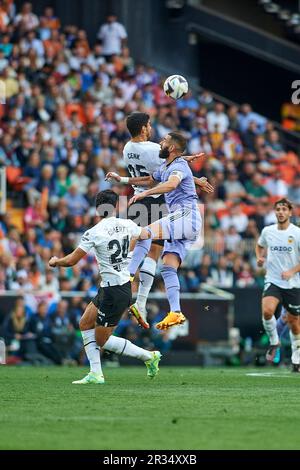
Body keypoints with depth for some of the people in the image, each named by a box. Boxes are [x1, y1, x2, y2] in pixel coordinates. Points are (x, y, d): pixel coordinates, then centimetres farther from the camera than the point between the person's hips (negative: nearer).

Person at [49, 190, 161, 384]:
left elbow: (72, 260, -12)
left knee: (102, 340, 5)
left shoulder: (93, 233, -17)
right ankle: (96, 374, 13)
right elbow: (145, 233, 23)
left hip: (113, 292, -8)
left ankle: (149, 356, 6)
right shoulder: (126, 225, 1)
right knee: (85, 324, 16)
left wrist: (55, 261, 10)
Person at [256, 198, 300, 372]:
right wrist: (260, 258, 5)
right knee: (267, 311, -25)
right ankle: (274, 342, 1)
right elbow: (260, 246, 25)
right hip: (273, 281, 1)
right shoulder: (267, 231, 3)